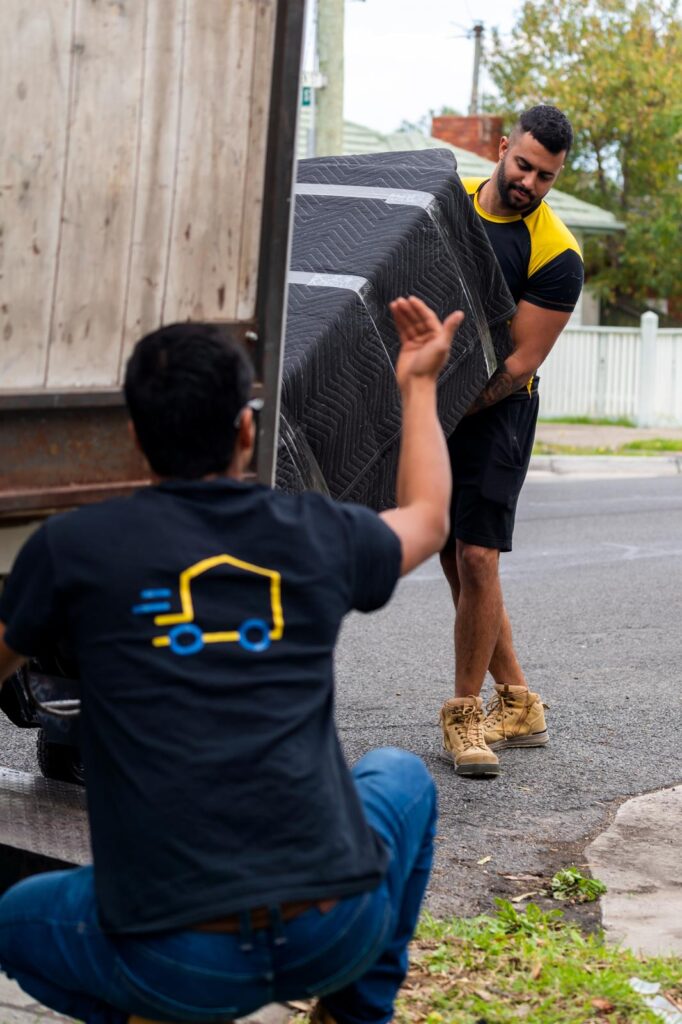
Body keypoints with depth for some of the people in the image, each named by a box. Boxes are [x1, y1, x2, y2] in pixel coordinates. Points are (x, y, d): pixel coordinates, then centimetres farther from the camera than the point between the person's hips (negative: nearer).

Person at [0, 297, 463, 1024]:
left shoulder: (73, 549, -1)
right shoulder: (316, 534, 6)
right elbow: (428, 520, 30)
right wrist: (418, 385, 44)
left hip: (174, 963, -1)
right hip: (338, 935, 2)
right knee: (401, 778, 34)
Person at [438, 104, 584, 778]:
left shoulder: (557, 255, -12)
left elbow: (520, 362, -14)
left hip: (497, 411, -5)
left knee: (476, 557, -13)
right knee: (455, 561, 7)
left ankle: (464, 716, 1)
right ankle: (518, 703, 19)